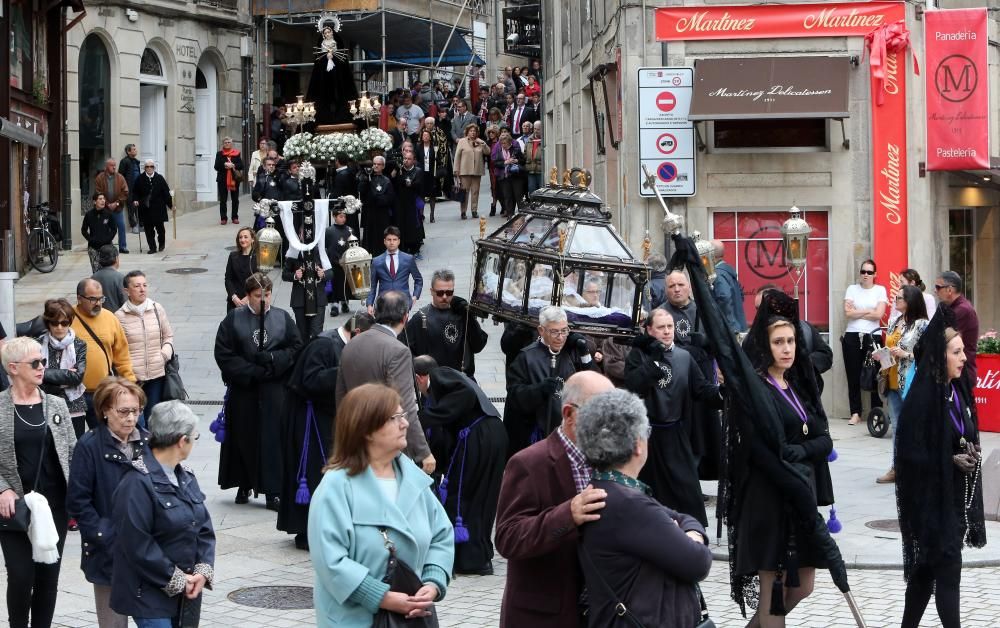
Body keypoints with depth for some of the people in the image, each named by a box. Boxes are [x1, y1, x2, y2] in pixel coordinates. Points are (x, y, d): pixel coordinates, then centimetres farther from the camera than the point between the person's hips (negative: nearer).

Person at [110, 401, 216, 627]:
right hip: (149, 594, -8)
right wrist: (176, 580, -13)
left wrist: (203, 571, -4)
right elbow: (137, 545, -19)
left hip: (185, 592, 8)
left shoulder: (186, 477, 11)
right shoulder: (137, 483, -16)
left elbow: (205, 529, 12)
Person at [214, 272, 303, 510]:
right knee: (244, 438, 7)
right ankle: (244, 485, 21)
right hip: (243, 390, 0)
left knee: (273, 439, -3)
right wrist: (251, 371, -12)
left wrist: (273, 360, -13)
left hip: (275, 391, 0)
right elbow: (223, 354, -4)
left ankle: (272, 492, 1)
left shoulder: (282, 318, 5)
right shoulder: (233, 319, 1)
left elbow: (296, 347, 3)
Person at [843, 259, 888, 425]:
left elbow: (878, 314, -6)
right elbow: (847, 313, -2)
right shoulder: (852, 289, 10)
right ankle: (855, 413, 4)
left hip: (872, 336, -1)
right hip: (852, 336, 1)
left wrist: (857, 312, -3)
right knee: (853, 376, -1)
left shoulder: (880, 290, 6)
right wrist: (869, 311, -5)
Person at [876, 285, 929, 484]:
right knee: (897, 425, 11)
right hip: (893, 382, 8)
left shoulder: (922, 325, -9)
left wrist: (906, 354, -19)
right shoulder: (894, 323, 13)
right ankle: (897, 468, 17)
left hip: (911, 383, -8)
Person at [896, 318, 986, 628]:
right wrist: (950, 461, -17)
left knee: (928, 569, 16)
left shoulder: (957, 389, 6)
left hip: (957, 495, 8)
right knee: (948, 572, -4)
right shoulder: (922, 397, -18)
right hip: (932, 499, -8)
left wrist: (972, 454, -3)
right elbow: (910, 452, -18)